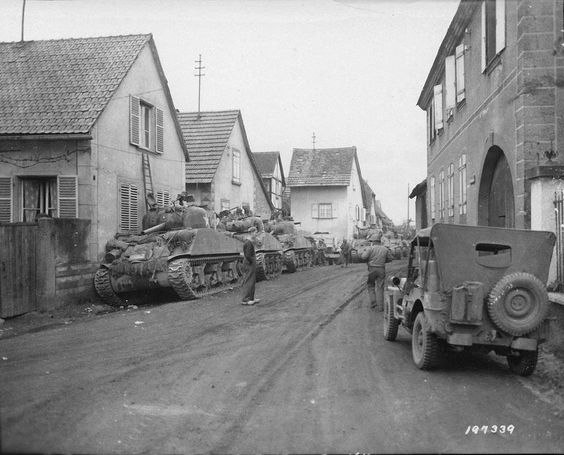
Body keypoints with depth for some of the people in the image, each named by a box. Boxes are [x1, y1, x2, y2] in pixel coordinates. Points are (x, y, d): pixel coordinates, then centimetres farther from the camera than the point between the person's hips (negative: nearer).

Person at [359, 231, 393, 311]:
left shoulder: (370, 248, -11)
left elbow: (363, 257, -18)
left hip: (372, 269, -3)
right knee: (380, 288, 7)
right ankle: (380, 306, 3)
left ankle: (373, 302, 9)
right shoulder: (385, 249, 3)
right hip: (381, 270, 3)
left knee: (370, 286, 17)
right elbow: (390, 258, 13)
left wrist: (363, 250, 1)